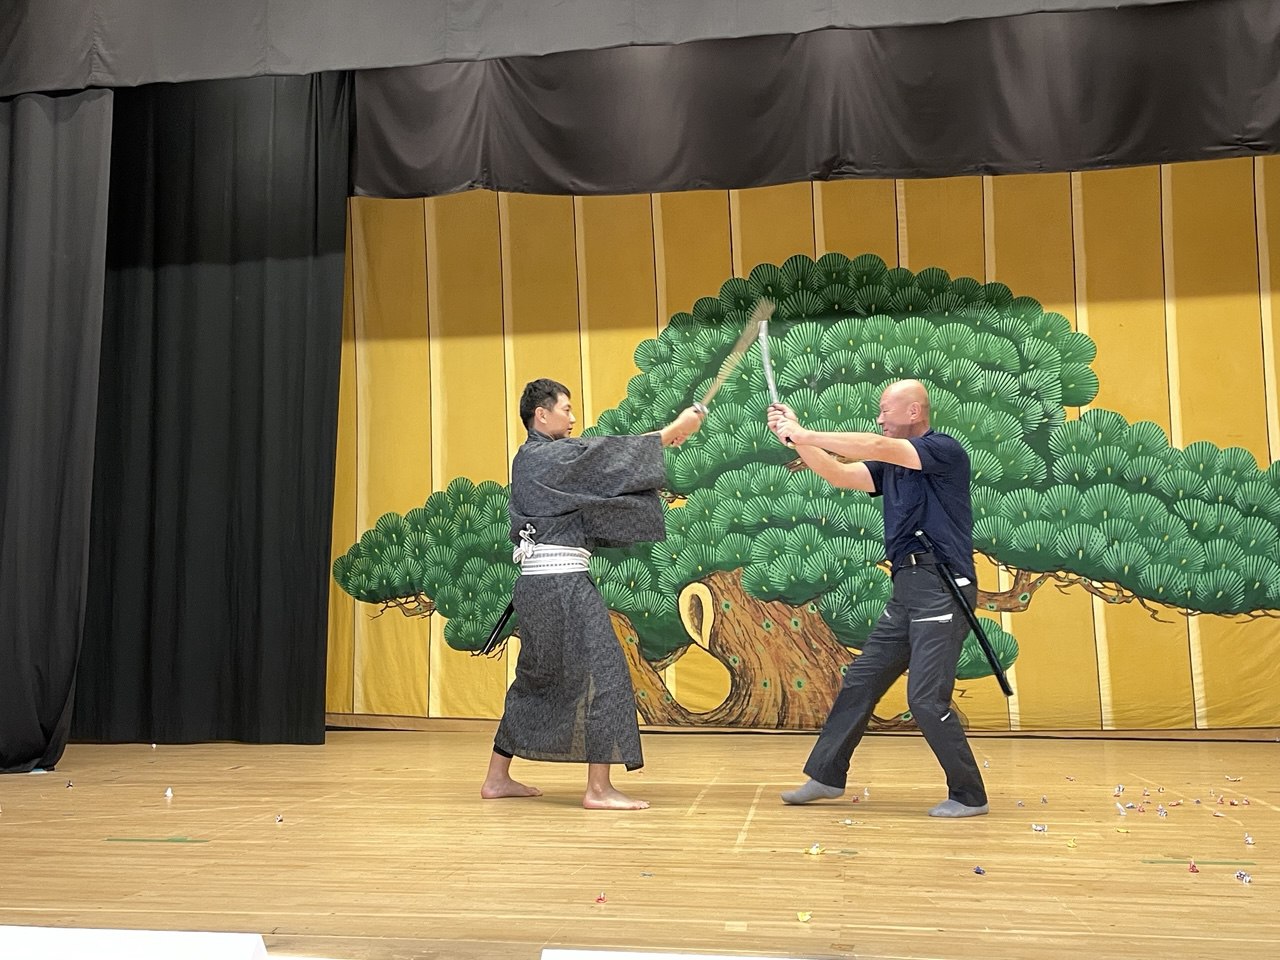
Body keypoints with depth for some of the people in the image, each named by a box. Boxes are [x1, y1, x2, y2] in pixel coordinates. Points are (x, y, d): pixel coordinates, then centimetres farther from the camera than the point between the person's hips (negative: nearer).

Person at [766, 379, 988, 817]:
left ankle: (969, 796, 5)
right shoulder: (891, 464, 14)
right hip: (906, 589, 9)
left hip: (942, 588, -9)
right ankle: (826, 775, 23)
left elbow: (878, 448, -21)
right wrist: (797, 439, -3)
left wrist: (806, 435, -19)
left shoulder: (945, 450, -10)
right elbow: (839, 474, 9)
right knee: (859, 682, 12)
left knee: (927, 698, -10)